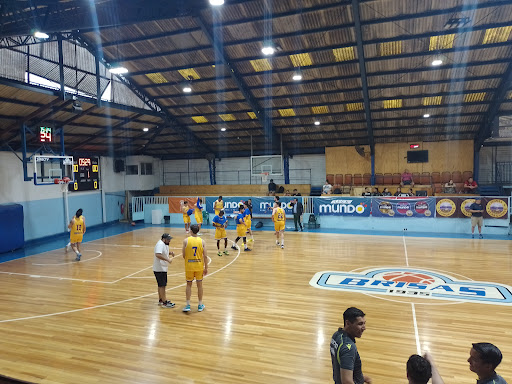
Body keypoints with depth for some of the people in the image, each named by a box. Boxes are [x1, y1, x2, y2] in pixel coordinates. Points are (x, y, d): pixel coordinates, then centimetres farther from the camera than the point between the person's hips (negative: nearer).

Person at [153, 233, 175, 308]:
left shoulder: (164, 244, 11)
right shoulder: (160, 244, -21)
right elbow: (158, 255, -35)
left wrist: (170, 253, 7)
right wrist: (167, 259, -33)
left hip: (163, 268, 11)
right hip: (159, 269, -11)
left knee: (161, 285, 19)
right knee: (162, 286, -5)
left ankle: (161, 300, 30)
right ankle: (164, 303, 1)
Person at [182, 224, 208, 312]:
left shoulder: (186, 241, -9)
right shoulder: (202, 241, -6)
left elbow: (183, 255, -6)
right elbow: (205, 256, -7)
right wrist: (206, 268, 2)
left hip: (189, 266, -1)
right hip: (199, 266, 1)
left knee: (189, 285, 13)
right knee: (199, 285, 12)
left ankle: (188, 305, 13)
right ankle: (200, 305, 22)